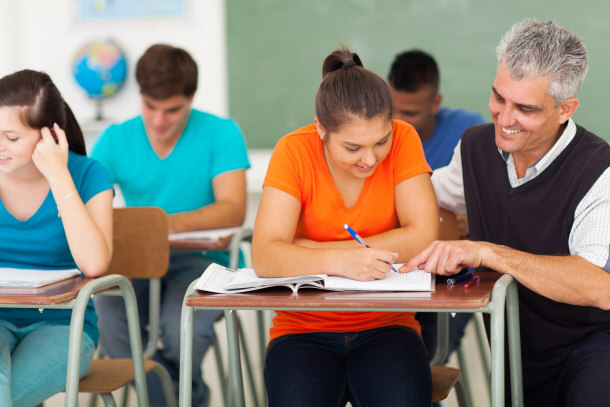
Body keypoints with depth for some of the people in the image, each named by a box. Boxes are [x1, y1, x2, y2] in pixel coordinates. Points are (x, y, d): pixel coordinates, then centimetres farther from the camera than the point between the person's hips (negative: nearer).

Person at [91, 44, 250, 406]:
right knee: (106, 318, -30)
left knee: (182, 324, -34)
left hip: (202, 258, -3)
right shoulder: (115, 140, 8)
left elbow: (233, 210, -13)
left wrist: (172, 223, -32)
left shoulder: (221, 133, -2)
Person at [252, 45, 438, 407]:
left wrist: (313, 251, -16)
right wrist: (340, 262, -35)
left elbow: (424, 237, -14)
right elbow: (264, 257, -17)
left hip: (385, 326, 1)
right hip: (303, 329, 0)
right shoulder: (295, 151, -8)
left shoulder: (403, 139, -6)